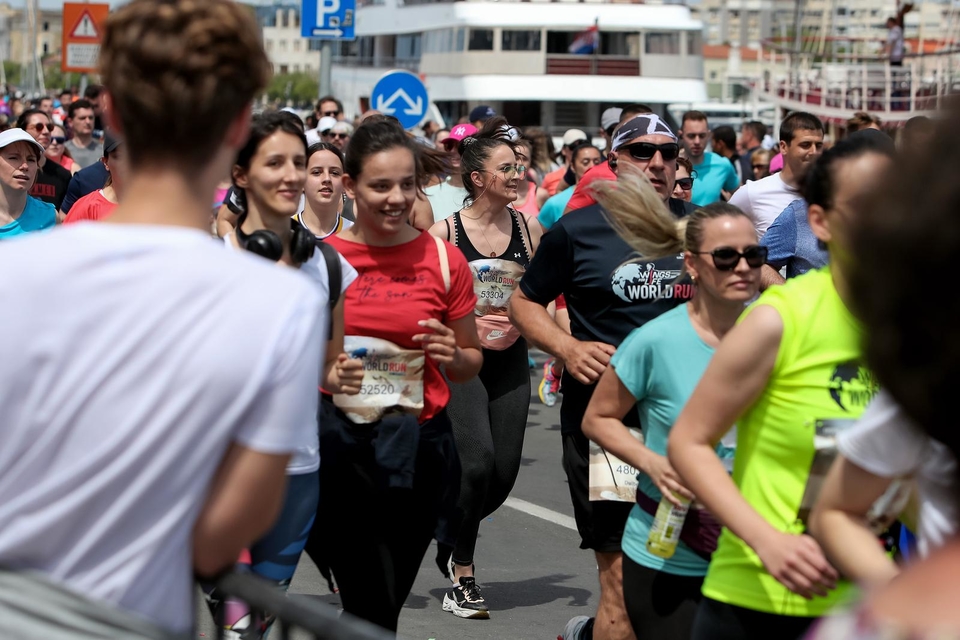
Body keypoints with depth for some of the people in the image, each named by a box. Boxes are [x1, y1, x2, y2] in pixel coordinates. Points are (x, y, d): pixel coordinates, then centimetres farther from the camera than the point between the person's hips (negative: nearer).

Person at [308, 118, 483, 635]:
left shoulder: (444, 261, 0)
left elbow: (471, 364, 10)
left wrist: (453, 355, -12)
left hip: (415, 450, 1)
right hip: (337, 446, -1)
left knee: (384, 602, 9)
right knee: (373, 612, -4)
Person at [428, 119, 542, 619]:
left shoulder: (526, 230, 4)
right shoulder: (445, 232, -6)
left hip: (511, 361, 4)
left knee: (504, 471, 2)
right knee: (477, 462, -18)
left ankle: (452, 537, 33)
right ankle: (461, 577, 0)